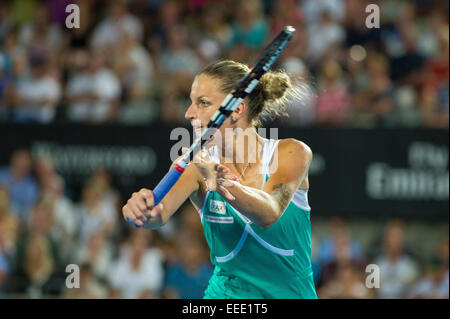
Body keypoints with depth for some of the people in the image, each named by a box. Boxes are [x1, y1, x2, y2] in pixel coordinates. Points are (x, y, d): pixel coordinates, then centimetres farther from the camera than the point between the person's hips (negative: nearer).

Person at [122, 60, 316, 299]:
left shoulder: (291, 153, -8)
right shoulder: (200, 166, -2)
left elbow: (269, 213, -26)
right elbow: (162, 212, -20)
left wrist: (224, 184, -43)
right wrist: (147, 212, -42)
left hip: (292, 292, -1)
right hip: (226, 292, 1)